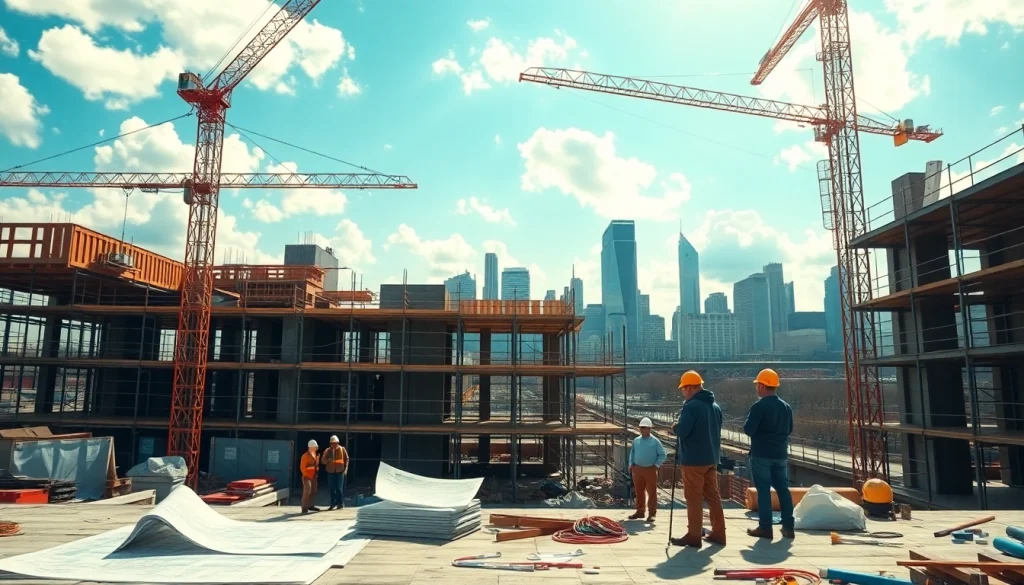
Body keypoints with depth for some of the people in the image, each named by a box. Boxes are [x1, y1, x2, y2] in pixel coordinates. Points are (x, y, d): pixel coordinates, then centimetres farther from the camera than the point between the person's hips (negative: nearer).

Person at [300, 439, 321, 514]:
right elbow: (302, 467, -15)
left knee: (313, 492, 11)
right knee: (307, 491, -12)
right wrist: (308, 476, -16)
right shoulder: (305, 456, -15)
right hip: (307, 477, -8)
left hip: (313, 476, 8)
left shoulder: (314, 454, 10)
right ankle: (304, 508, -6)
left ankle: (310, 506, 22)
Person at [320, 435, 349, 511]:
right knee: (332, 488, 7)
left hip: (340, 471, -2)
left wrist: (346, 468, -2)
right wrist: (328, 459, -20)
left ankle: (341, 503, 11)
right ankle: (333, 503, 21)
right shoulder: (327, 450, 1)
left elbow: (346, 459, 5)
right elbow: (323, 461, 0)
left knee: (339, 488, 0)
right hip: (331, 471, 2)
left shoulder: (342, 449, -1)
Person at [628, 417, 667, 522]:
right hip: (637, 469, 4)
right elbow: (632, 453, 15)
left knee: (652, 493, 0)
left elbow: (662, 455, -3)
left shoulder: (655, 441, -6)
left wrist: (657, 465, -9)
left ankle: (652, 514, 7)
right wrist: (631, 464, 5)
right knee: (639, 492, 11)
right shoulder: (636, 440, 6)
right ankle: (639, 511, 23)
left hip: (650, 470, -4)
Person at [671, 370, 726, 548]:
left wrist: (675, 427, -2)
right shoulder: (715, 406, 11)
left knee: (694, 498, -2)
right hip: (711, 458, 8)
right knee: (713, 496, 13)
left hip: (693, 460, -8)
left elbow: (682, 431, -23)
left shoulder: (691, 406, -17)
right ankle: (718, 533, 18)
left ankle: (694, 536, 3)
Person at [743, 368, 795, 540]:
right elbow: (789, 429, 17)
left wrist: (748, 423, 3)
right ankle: (788, 527, 13)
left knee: (763, 490, -1)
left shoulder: (759, 406, -15)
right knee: (783, 489, 11)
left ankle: (765, 527, 1)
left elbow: (748, 430, -17)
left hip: (761, 454, -6)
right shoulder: (786, 407, 8)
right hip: (781, 454, 6)